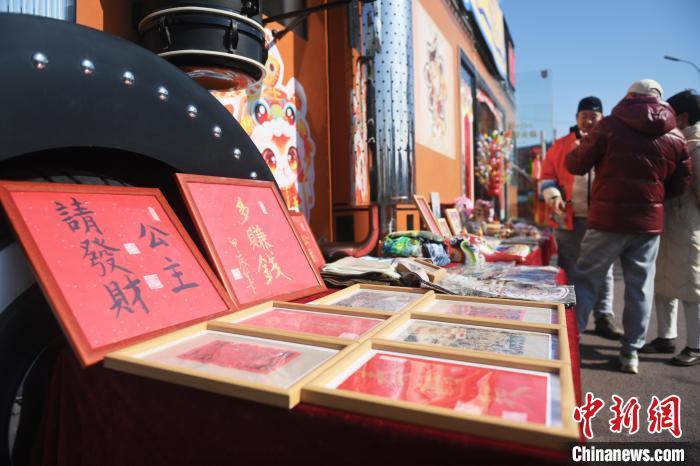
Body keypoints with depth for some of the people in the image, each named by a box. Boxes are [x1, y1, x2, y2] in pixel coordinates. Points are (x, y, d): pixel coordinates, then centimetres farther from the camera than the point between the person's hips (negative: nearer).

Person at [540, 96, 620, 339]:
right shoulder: (561, 145, 6)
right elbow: (547, 175, 7)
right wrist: (553, 196, -11)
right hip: (569, 219, -1)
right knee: (570, 271, 6)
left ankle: (604, 317, 18)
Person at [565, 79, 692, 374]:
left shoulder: (610, 125, -4)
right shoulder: (675, 137, 7)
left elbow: (576, 165, 1)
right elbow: (680, 185, 12)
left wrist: (575, 151, 22)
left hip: (608, 219, -3)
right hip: (649, 222, 3)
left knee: (586, 280, 5)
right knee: (640, 287, 10)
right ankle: (631, 352, 17)